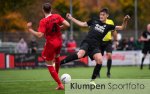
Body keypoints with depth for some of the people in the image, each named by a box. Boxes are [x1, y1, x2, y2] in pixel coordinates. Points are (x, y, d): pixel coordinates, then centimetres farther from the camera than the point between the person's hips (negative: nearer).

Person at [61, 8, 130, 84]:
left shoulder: (107, 26, 14)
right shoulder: (94, 21, 14)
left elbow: (121, 28, 10)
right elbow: (82, 24, 23)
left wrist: (125, 21, -10)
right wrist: (71, 18, 20)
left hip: (95, 46, 2)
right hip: (87, 42, -2)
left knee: (99, 61, -21)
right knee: (80, 55, -31)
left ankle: (92, 80, -4)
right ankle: (58, 63, -23)